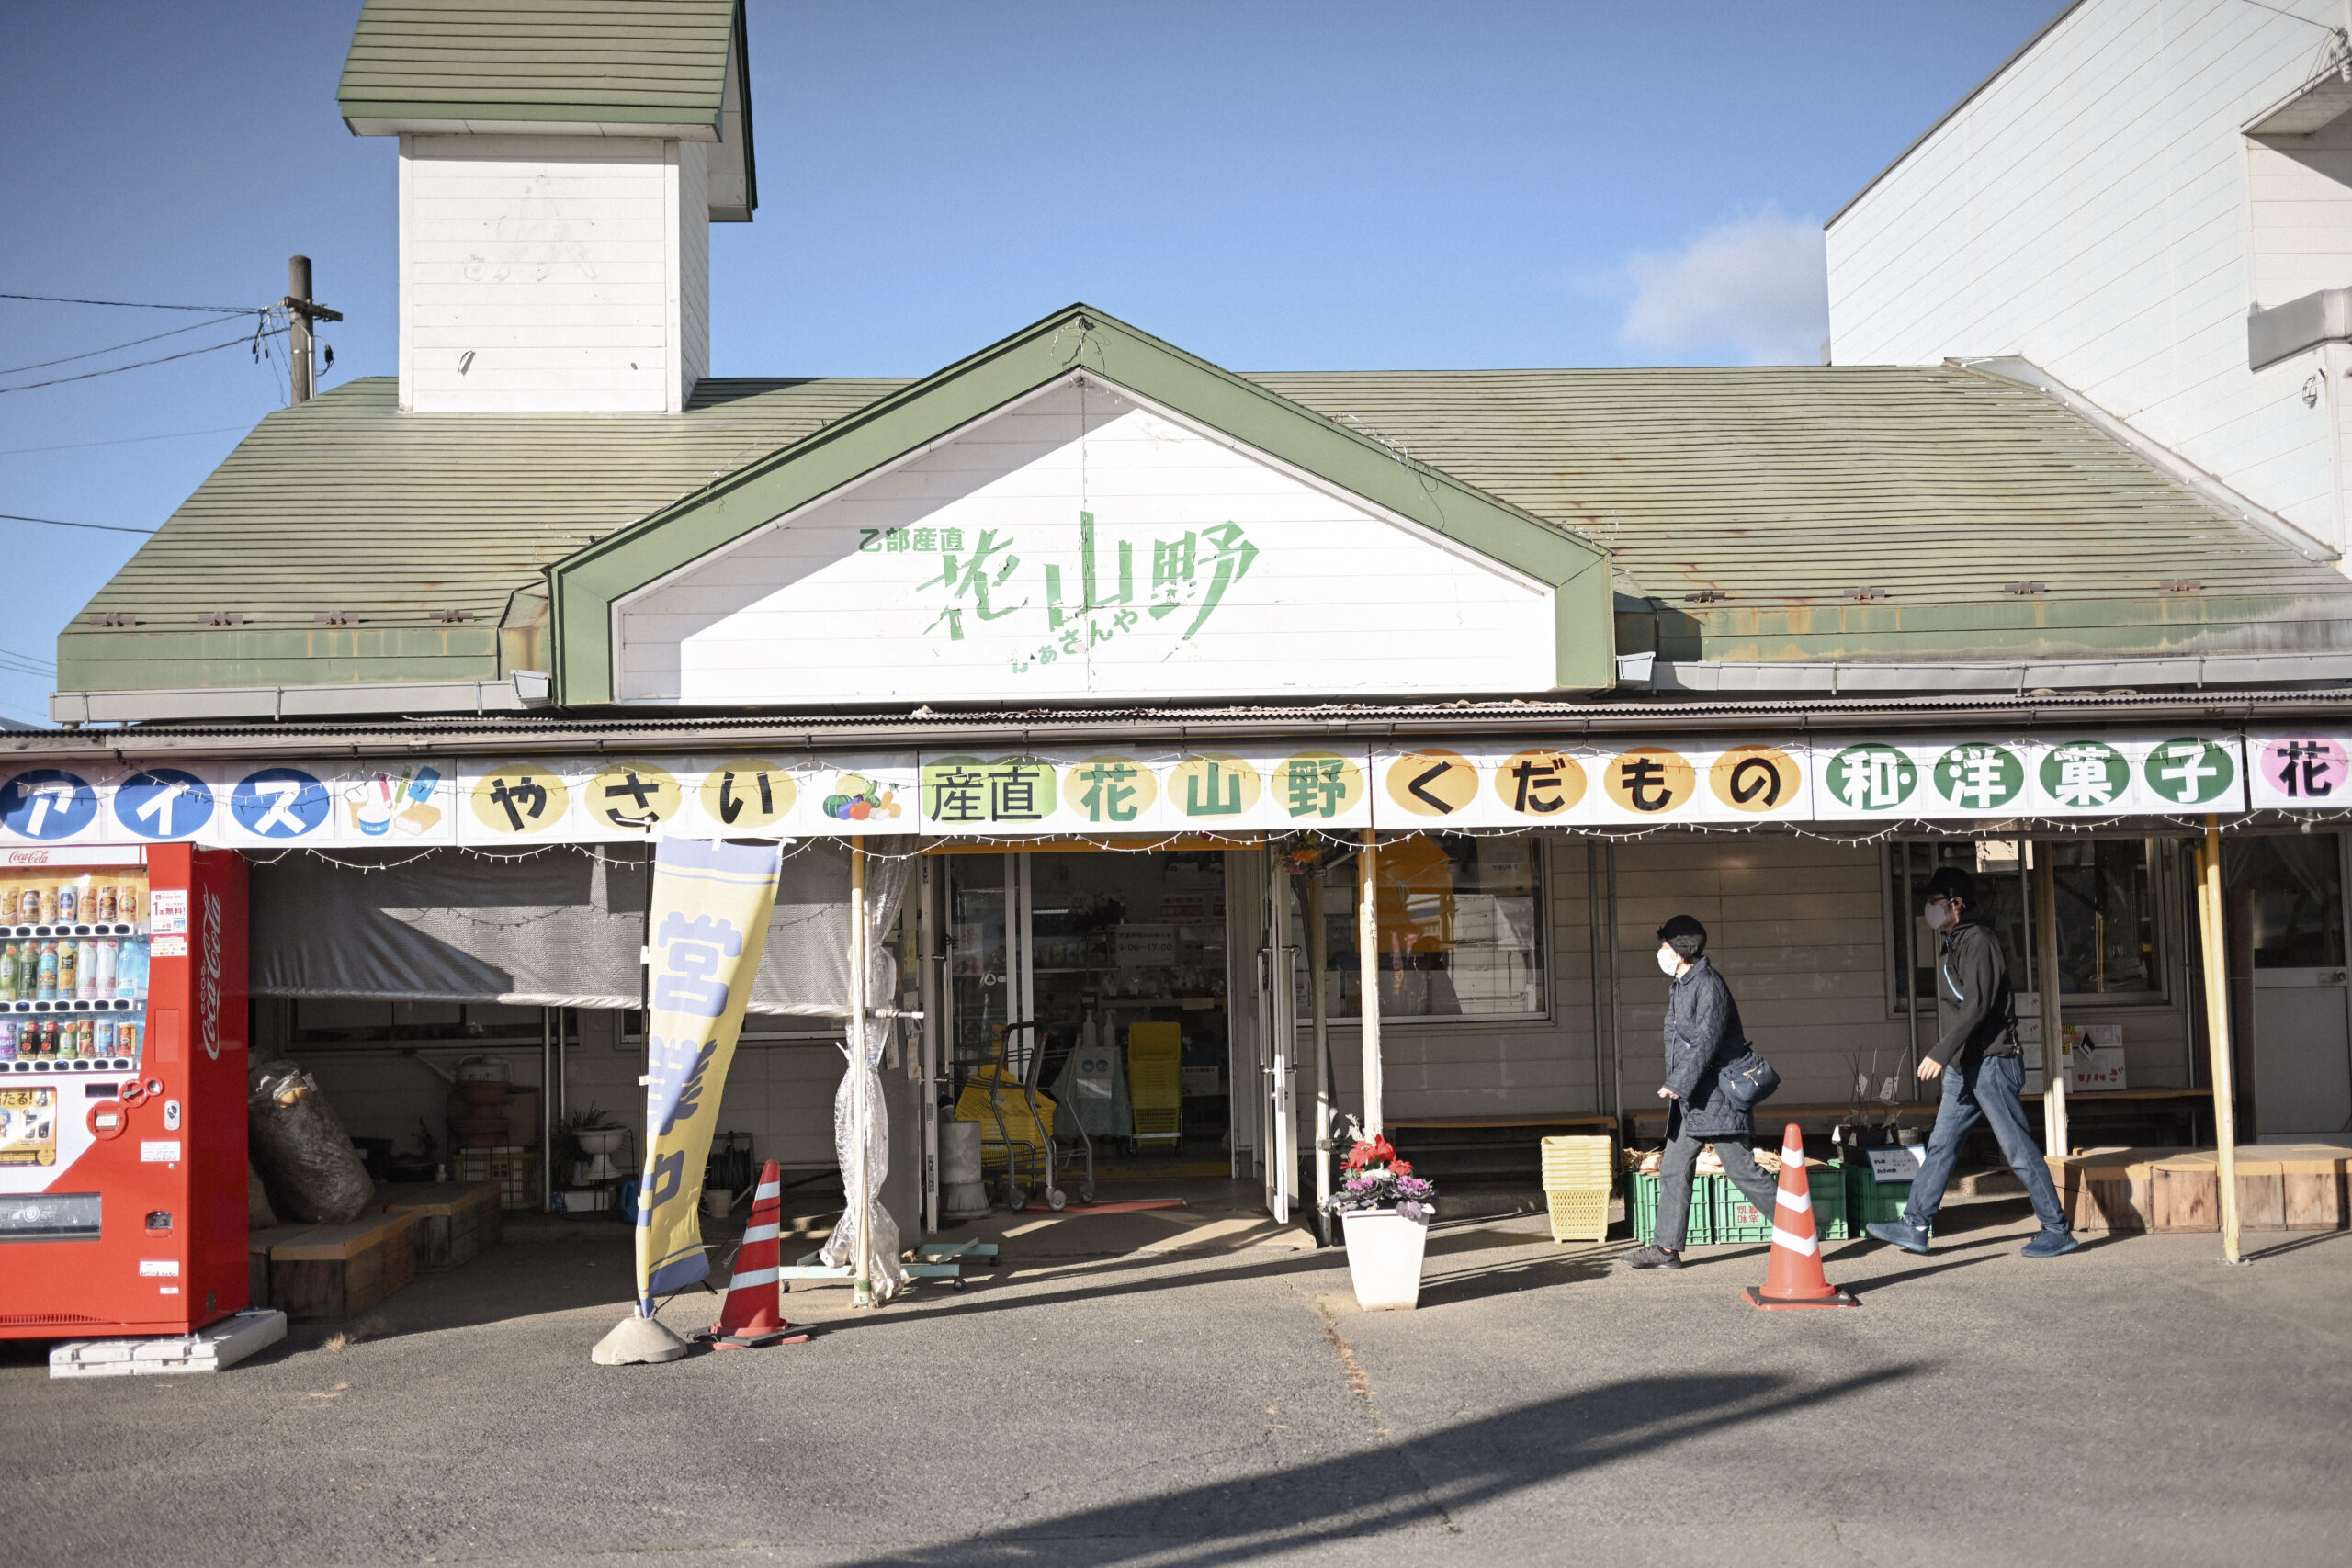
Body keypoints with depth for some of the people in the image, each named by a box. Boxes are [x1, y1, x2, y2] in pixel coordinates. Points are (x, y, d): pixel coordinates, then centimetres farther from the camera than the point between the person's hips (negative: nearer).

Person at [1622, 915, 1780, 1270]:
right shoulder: (1680, 987, 15)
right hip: (1689, 1100, 10)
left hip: (1715, 1097, -10)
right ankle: (1666, 1247, 11)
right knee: (1673, 1170, 7)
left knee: (1741, 1170, -6)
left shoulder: (1708, 985, -15)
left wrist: (1678, 1084, -22)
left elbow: (1706, 1042, -21)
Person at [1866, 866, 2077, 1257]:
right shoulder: (1951, 943, 16)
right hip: (1962, 1067, 10)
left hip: (1990, 1062, -10)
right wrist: (1944, 1057, 19)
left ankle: (2057, 1230, 5)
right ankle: (1915, 1226, 9)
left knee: (2019, 1149, -4)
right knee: (1941, 1145, 7)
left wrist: (1940, 1053, -26)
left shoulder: (1978, 942, -14)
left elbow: (1976, 1006, -22)